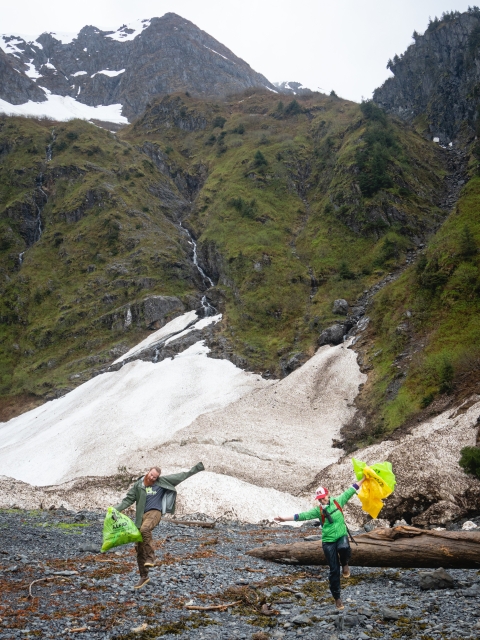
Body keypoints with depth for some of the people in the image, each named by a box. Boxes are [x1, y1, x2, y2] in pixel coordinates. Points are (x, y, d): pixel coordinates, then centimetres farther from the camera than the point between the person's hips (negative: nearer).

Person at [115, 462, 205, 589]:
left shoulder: (162, 482, 0)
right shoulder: (138, 485, 3)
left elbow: (180, 476, 2)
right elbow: (128, 500, 3)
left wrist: (195, 469, 0)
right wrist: (115, 509, -10)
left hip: (154, 513, -4)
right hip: (141, 516, 4)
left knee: (145, 529, -37)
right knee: (138, 546, 5)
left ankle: (150, 556, -20)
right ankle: (144, 576, 17)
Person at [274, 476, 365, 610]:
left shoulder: (338, 501, -1)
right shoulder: (318, 510, -2)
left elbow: (351, 490, 3)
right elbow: (303, 515, -9)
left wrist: (363, 479, 3)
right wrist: (285, 519, -17)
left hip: (342, 535, 0)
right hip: (328, 541, 0)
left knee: (344, 548, -37)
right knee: (334, 570, 1)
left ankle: (345, 564, -2)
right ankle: (337, 598, 14)